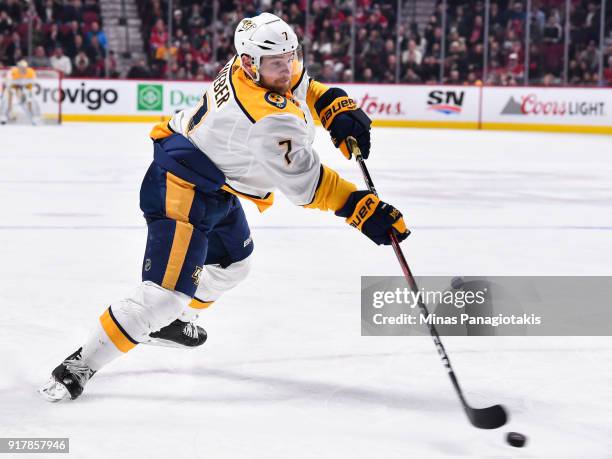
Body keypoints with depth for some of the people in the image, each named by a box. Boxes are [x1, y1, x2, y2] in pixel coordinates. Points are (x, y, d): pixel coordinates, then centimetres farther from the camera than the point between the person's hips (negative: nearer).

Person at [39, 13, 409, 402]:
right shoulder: (271, 119, -31)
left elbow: (303, 88, 16)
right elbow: (307, 185, -27)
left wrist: (341, 111, -2)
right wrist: (365, 211, -26)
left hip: (215, 183, 11)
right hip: (182, 192, -11)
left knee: (233, 262, 30)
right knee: (168, 293, -17)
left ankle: (170, 323, 50)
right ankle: (80, 366, -9)